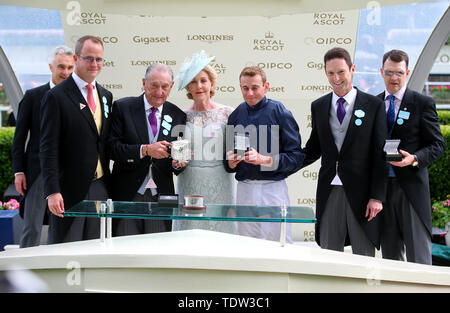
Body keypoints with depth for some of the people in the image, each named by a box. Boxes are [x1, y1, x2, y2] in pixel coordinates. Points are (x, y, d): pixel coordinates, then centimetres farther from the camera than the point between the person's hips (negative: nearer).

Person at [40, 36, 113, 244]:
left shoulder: (106, 96, 14)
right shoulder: (57, 97, -7)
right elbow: (48, 149, -11)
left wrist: (110, 186, 13)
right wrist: (52, 191, -19)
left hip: (100, 188, 6)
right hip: (69, 190, -6)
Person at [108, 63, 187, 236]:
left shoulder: (178, 116, 8)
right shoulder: (122, 107, 1)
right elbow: (112, 147, -8)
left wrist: (177, 163, -10)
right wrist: (145, 150, -20)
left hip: (161, 196, 2)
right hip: (128, 195, -2)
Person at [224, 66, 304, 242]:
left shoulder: (279, 112, -3)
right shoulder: (236, 115, 10)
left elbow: (297, 157, -9)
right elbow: (228, 164, 16)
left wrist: (264, 160, -18)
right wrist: (230, 162, -7)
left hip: (273, 189, -4)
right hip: (244, 190, 4)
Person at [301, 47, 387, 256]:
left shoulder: (374, 105, 0)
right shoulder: (318, 106, 11)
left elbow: (380, 155, -2)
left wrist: (377, 197, -9)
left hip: (361, 192, -3)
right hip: (329, 193, 3)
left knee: (364, 257, 3)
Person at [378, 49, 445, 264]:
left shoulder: (423, 104, 0)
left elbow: (437, 145, -1)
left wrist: (414, 158, -19)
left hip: (411, 185, -4)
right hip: (382, 186, 4)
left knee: (418, 255, -2)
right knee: (390, 253, 11)